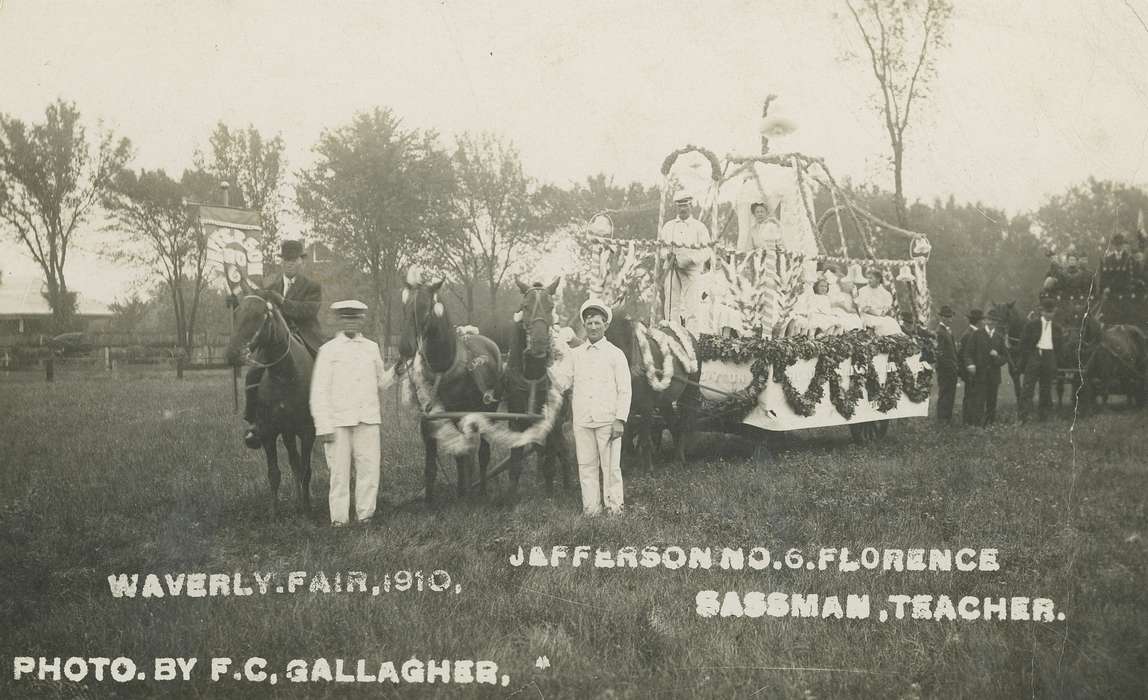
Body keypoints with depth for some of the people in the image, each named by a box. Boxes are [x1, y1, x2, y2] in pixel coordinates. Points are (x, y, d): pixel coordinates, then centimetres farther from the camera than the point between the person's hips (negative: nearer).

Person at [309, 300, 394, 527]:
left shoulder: (372, 348, 12)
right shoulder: (328, 350, 1)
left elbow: (380, 383, 21)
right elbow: (319, 392, -2)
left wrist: (395, 372, 0)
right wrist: (323, 427, -8)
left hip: (368, 419, 3)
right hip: (338, 421, -3)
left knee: (369, 468, 2)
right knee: (339, 470, 0)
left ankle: (365, 514, 13)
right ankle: (339, 518, 8)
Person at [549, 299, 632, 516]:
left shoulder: (615, 354, 1)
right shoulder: (574, 355, 10)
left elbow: (624, 390, -1)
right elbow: (562, 383, 7)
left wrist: (620, 420, -8)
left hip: (608, 422, -3)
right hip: (582, 422, 3)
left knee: (610, 466, 1)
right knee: (586, 466, 6)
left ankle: (614, 507, 12)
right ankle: (591, 509, 14)